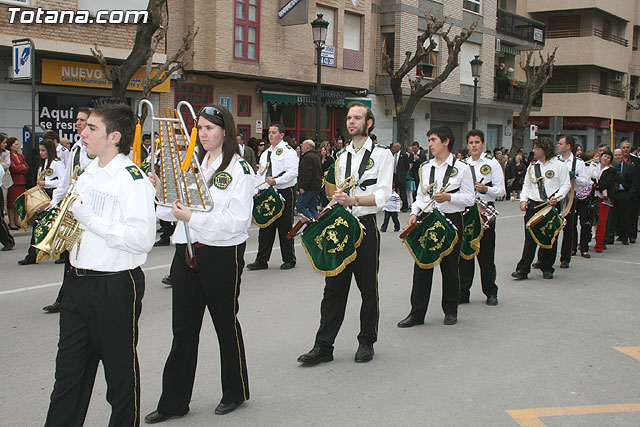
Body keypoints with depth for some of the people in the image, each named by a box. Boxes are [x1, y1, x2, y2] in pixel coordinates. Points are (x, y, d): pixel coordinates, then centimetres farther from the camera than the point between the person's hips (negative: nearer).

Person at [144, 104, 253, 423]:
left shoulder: (239, 169, -9)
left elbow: (237, 221, -18)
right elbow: (174, 210, 16)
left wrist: (192, 217, -23)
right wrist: (161, 191, -2)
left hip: (222, 255, -6)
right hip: (186, 251, 6)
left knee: (226, 323, 9)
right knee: (183, 328, 9)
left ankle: (236, 391, 28)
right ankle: (174, 402, 18)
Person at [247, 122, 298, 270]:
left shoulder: (288, 151, -6)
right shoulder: (265, 153, 17)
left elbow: (292, 172, -16)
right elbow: (260, 174, 20)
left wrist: (276, 181, -27)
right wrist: (258, 191, 8)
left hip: (284, 193, -7)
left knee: (285, 228, 1)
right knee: (265, 228, 7)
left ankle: (289, 260, 12)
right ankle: (261, 261, 11)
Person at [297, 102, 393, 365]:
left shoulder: (382, 154, -1)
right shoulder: (342, 158, 16)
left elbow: (383, 195, -12)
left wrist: (354, 200, -25)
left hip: (366, 225, -4)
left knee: (368, 288, 6)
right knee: (334, 286, 3)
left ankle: (366, 342, 20)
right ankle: (323, 346, 7)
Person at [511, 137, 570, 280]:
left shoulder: (559, 166, 2)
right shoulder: (532, 166, 15)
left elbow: (566, 185, 1)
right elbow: (526, 185, 18)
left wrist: (556, 198, -14)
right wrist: (523, 200, 3)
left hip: (551, 206, -2)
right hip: (533, 205, 2)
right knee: (530, 239, -3)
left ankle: (547, 268, 18)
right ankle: (523, 270, -3)